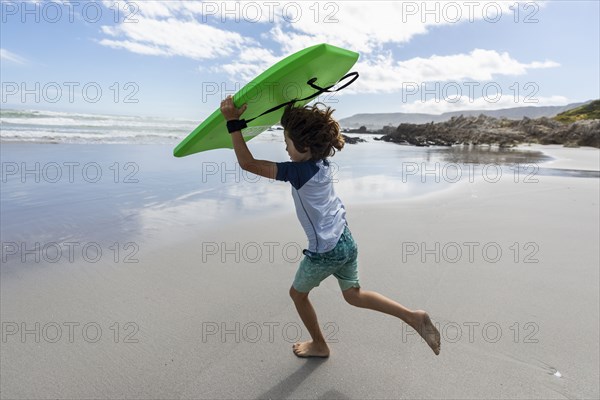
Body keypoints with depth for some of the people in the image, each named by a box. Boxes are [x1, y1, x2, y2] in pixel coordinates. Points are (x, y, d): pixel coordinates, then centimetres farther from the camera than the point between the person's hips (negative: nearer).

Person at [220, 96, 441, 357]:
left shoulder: (298, 171, -23)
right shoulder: (320, 160, 0)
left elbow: (247, 163, -23)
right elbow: (298, 129, 21)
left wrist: (233, 122, -21)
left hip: (325, 251, -8)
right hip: (346, 241, 8)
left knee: (297, 294, 20)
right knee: (354, 295, 24)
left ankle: (319, 345, 38)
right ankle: (414, 317, 16)